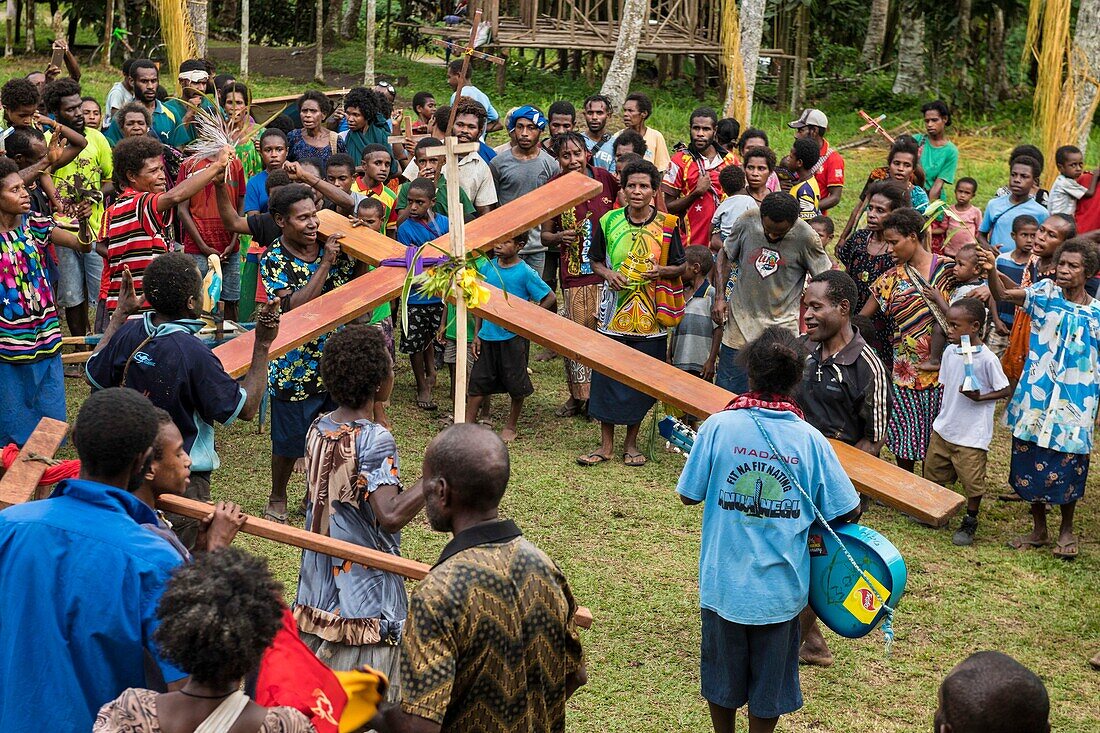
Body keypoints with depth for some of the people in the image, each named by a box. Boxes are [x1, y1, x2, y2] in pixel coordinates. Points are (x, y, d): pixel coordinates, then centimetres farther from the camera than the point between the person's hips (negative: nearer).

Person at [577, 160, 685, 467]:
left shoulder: (667, 226, -2)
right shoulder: (608, 221, 1)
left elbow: (681, 266, 6)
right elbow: (596, 260, 12)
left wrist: (661, 271, -15)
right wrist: (608, 274, -9)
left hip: (649, 316, -1)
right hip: (613, 313, 1)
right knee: (606, 377, 3)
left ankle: (631, 443, 22)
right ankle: (606, 444, 16)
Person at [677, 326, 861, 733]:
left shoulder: (718, 427, -14)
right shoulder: (810, 440, -11)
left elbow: (688, 495, -4)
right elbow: (848, 512, -6)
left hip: (724, 581, 0)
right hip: (780, 587, 0)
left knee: (723, 670, 21)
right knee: (769, 680, 17)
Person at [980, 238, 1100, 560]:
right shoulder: (1045, 292, -2)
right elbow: (1003, 296, -15)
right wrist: (991, 272, -35)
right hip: (1036, 396, 1)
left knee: (1067, 467, 4)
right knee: (1030, 463, 9)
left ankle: (1066, 530, 28)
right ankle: (1038, 529, 28)